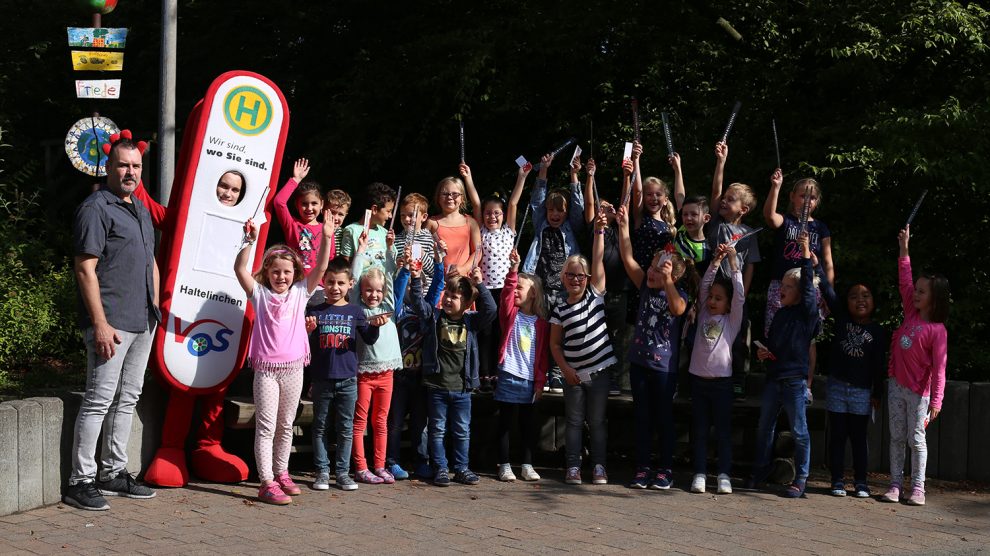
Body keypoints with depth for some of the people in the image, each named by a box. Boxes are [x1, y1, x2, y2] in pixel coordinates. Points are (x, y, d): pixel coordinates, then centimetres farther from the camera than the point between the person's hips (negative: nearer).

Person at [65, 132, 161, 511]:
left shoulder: (141, 210, 17)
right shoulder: (96, 208, -9)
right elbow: (85, 269, -15)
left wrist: (155, 310, 18)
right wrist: (100, 324, -19)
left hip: (143, 322, 9)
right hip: (111, 323, -9)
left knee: (128, 398, 12)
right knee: (99, 399, -6)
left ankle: (113, 473, 21)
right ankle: (81, 481, 0)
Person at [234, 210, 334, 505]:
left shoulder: (300, 292, 6)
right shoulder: (260, 293, 0)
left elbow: (320, 268, -2)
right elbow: (240, 269, -12)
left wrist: (326, 238, -14)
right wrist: (250, 240, -23)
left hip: (293, 368, 3)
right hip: (266, 369, -3)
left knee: (285, 426, 15)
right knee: (266, 426, -4)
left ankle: (281, 473, 29)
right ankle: (267, 483, -4)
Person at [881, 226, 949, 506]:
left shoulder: (937, 330, -13)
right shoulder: (911, 313, 4)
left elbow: (939, 368, -15)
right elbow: (905, 281, 11)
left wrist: (936, 401, -19)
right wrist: (904, 250, 8)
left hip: (918, 391, -6)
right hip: (896, 385, 6)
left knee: (916, 439, 0)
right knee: (897, 437, 7)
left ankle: (917, 488, 7)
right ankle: (896, 484, 11)